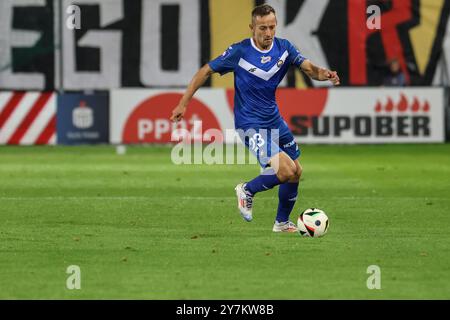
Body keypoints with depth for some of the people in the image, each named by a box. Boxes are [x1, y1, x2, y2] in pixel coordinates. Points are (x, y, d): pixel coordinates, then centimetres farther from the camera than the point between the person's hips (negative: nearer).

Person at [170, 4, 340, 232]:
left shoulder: (283, 47, -3)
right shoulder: (240, 52, -17)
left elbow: (309, 68, -9)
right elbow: (206, 71, -7)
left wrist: (324, 74, -34)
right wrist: (183, 104, -8)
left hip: (274, 120, 7)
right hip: (250, 125, -7)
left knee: (296, 172, 12)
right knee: (286, 171, -20)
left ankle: (282, 223, 33)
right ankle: (247, 191, 8)